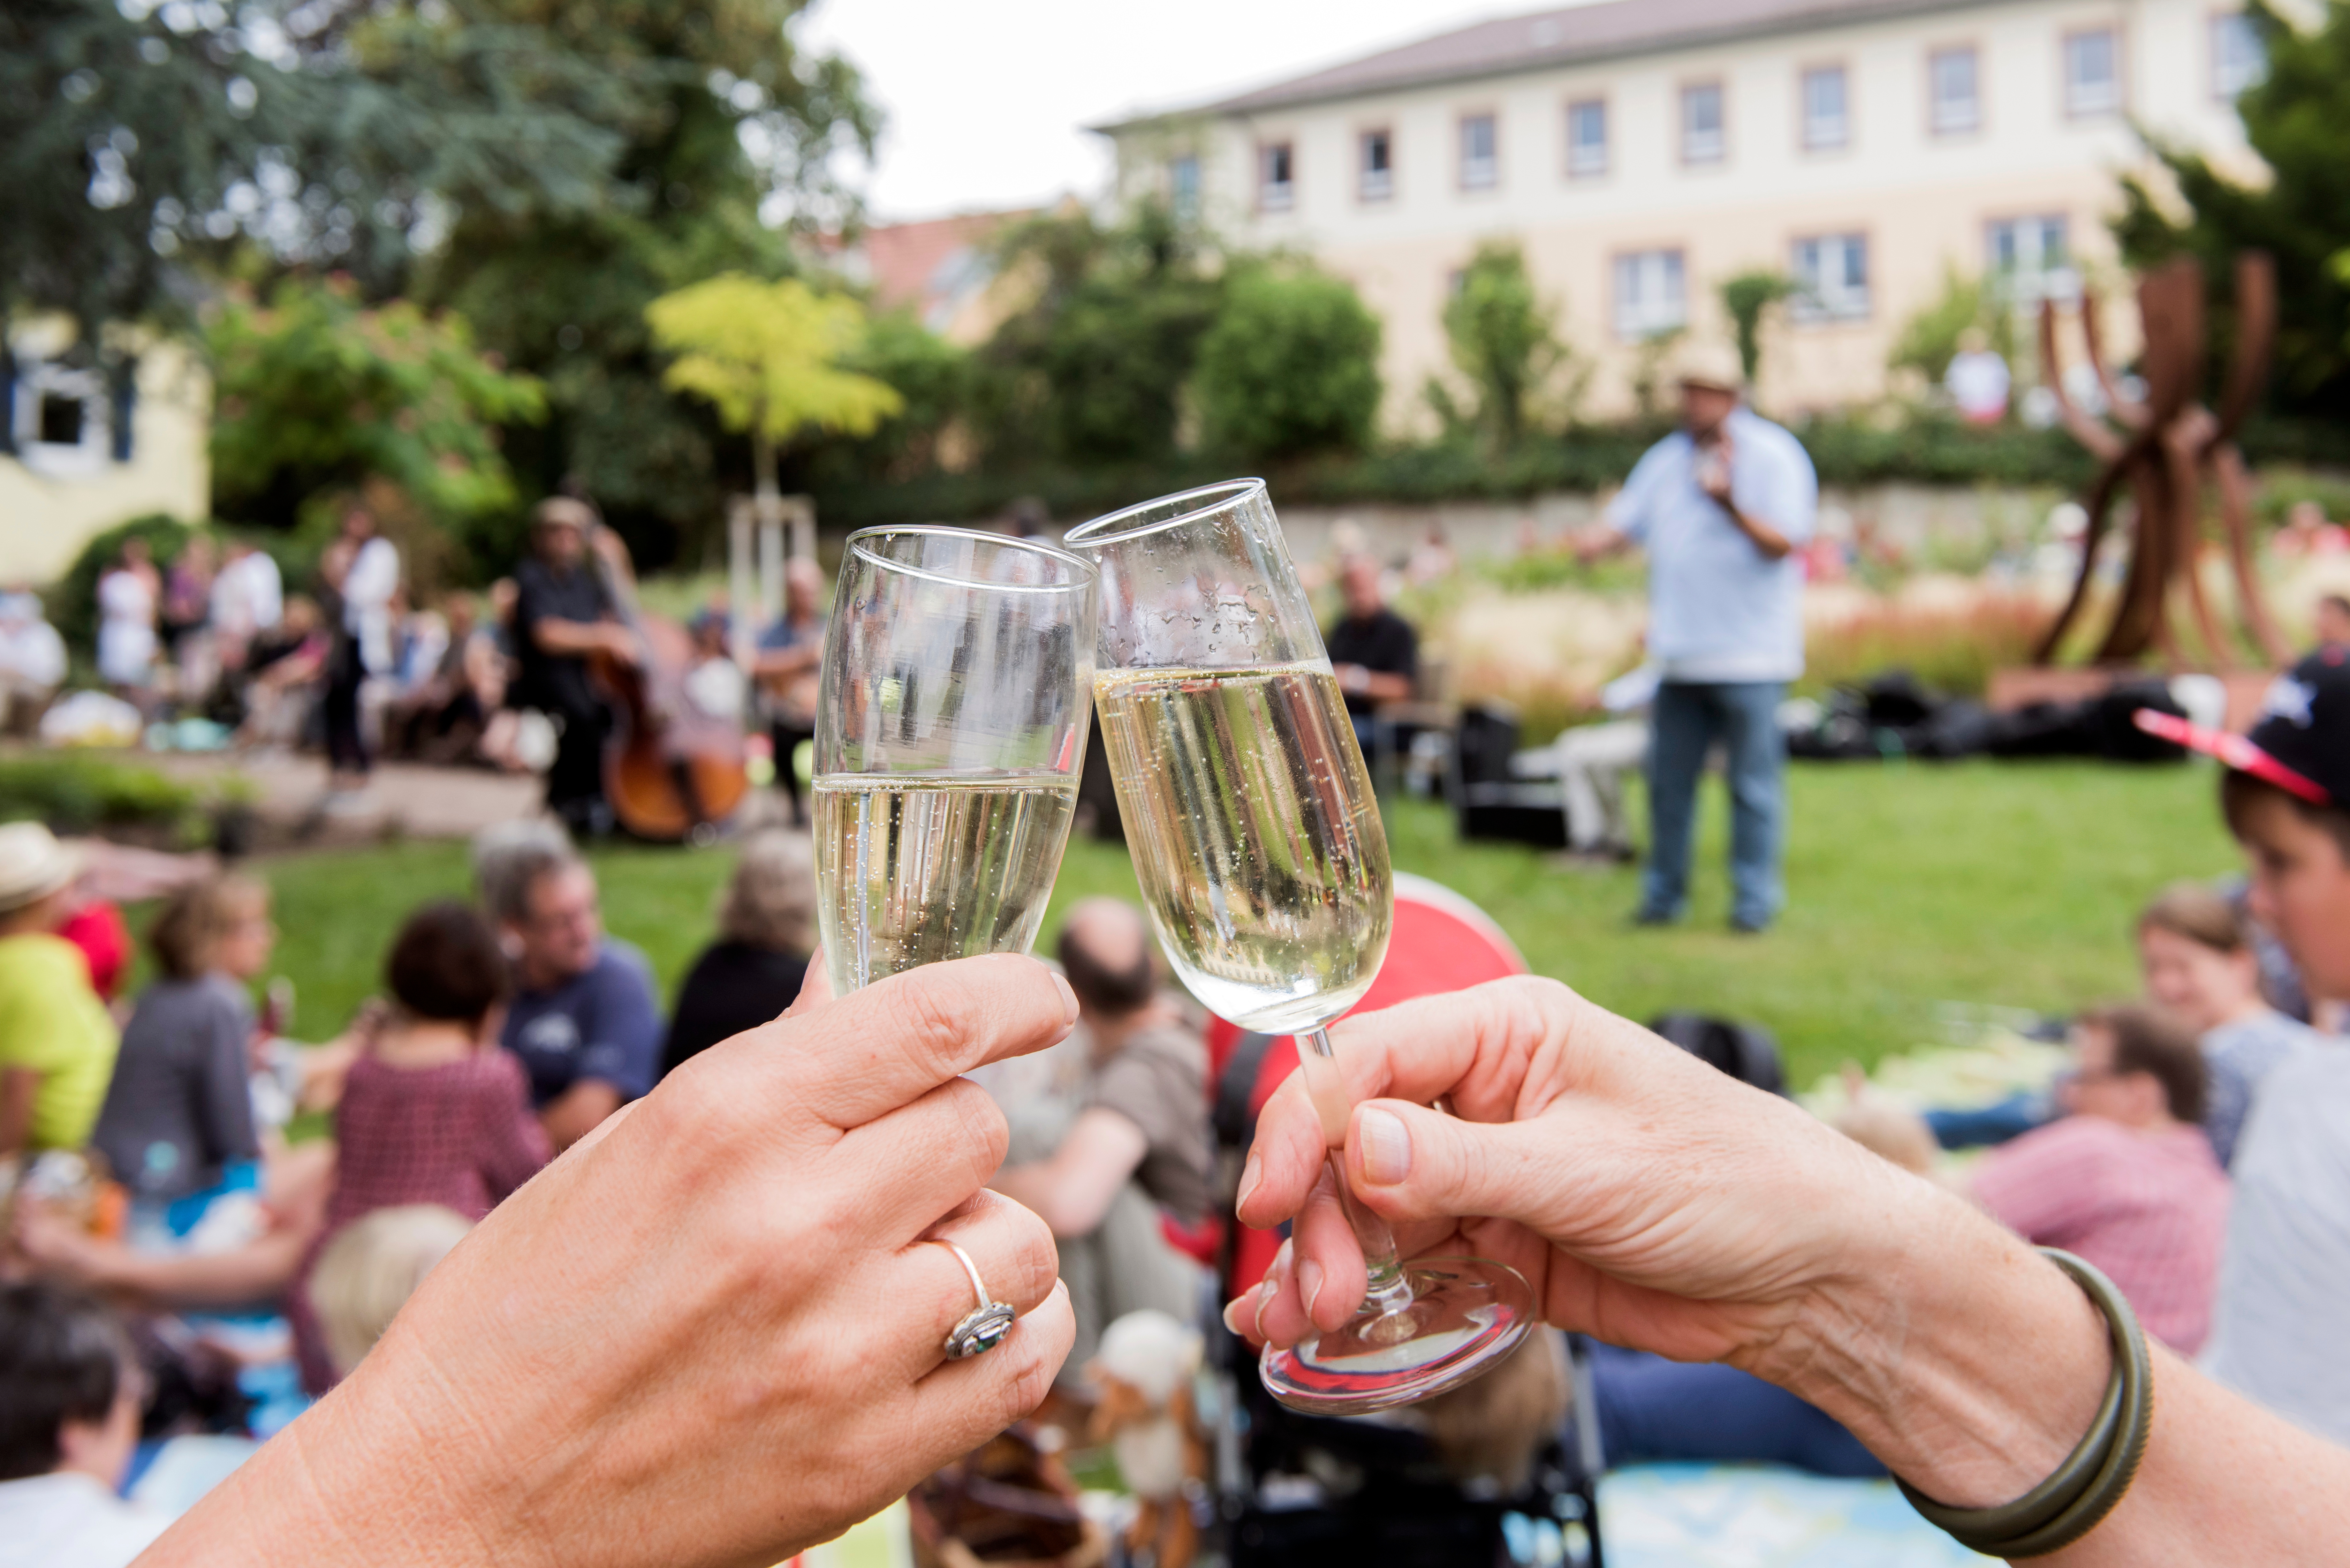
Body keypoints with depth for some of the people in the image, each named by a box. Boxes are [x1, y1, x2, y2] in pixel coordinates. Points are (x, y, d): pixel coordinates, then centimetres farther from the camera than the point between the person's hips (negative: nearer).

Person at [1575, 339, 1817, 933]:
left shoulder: (1775, 456, -3)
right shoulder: (1666, 459, 13)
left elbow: (1783, 544, -10)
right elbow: (1625, 523, 12)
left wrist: (1732, 506, -25)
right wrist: (1596, 543, -11)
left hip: (1749, 656, -5)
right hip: (1681, 654, 5)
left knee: (1753, 783, -1)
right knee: (1669, 778, 8)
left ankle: (1755, 899, 8)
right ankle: (1664, 893, 18)